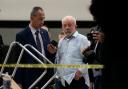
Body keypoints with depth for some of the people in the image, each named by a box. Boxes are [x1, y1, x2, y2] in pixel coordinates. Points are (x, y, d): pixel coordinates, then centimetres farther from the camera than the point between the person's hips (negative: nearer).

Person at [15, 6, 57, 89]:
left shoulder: (45, 33, 11)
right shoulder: (21, 35, -5)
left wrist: (52, 52, -7)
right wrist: (19, 81, -10)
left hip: (46, 75, 5)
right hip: (30, 76, -5)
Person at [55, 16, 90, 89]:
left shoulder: (83, 39, -2)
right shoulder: (61, 42, 19)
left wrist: (80, 71, -18)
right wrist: (59, 73, 9)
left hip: (77, 80, -6)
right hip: (62, 81, 6)